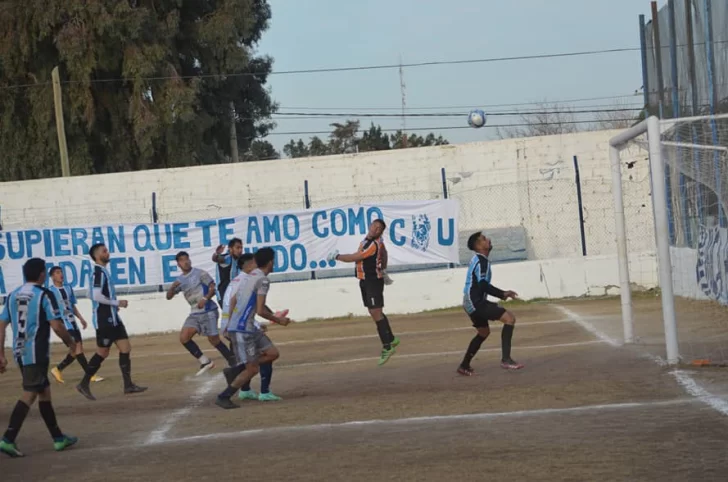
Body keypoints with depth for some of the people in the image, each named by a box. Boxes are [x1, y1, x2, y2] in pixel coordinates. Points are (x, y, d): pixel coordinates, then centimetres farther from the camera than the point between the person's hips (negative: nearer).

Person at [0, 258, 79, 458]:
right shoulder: (44, 295, -9)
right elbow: (57, 326, -14)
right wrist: (71, 343, 3)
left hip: (20, 352, 7)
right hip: (36, 353, -7)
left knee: (44, 392, 17)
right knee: (28, 395, -7)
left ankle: (58, 438, 24)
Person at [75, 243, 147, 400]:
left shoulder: (103, 271, 15)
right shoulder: (98, 272, -14)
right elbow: (96, 296, -23)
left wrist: (116, 304, 12)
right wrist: (117, 303, -15)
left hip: (113, 318, 9)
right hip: (104, 320, -9)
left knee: (126, 348, 4)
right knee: (102, 353, -3)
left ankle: (128, 385, 4)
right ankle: (84, 384, 8)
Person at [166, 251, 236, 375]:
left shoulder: (200, 273, -5)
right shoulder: (179, 280, 11)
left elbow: (213, 288, -8)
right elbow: (169, 296, 11)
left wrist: (205, 299, -26)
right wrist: (173, 287, -11)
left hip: (208, 311, -6)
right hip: (195, 313, 6)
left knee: (213, 339, -7)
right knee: (183, 338, -7)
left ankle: (234, 362, 7)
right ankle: (205, 362, 3)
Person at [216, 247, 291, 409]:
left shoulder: (247, 276, 14)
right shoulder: (263, 280, -14)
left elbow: (233, 299, 21)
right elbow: (260, 310, -18)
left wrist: (231, 322, 30)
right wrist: (278, 320, -3)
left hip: (249, 327, 9)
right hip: (242, 329, -9)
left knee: (272, 353, 10)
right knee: (252, 369, -4)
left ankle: (236, 371, 12)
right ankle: (223, 397, 1)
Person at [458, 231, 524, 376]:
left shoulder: (478, 260, 16)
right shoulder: (482, 261, -15)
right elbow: (483, 285, -23)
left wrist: (502, 293, 18)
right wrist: (503, 294, -16)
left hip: (473, 302, 11)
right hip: (476, 302, -11)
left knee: (484, 332, 27)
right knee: (509, 318, -17)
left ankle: (464, 366, 33)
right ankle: (506, 359, -21)